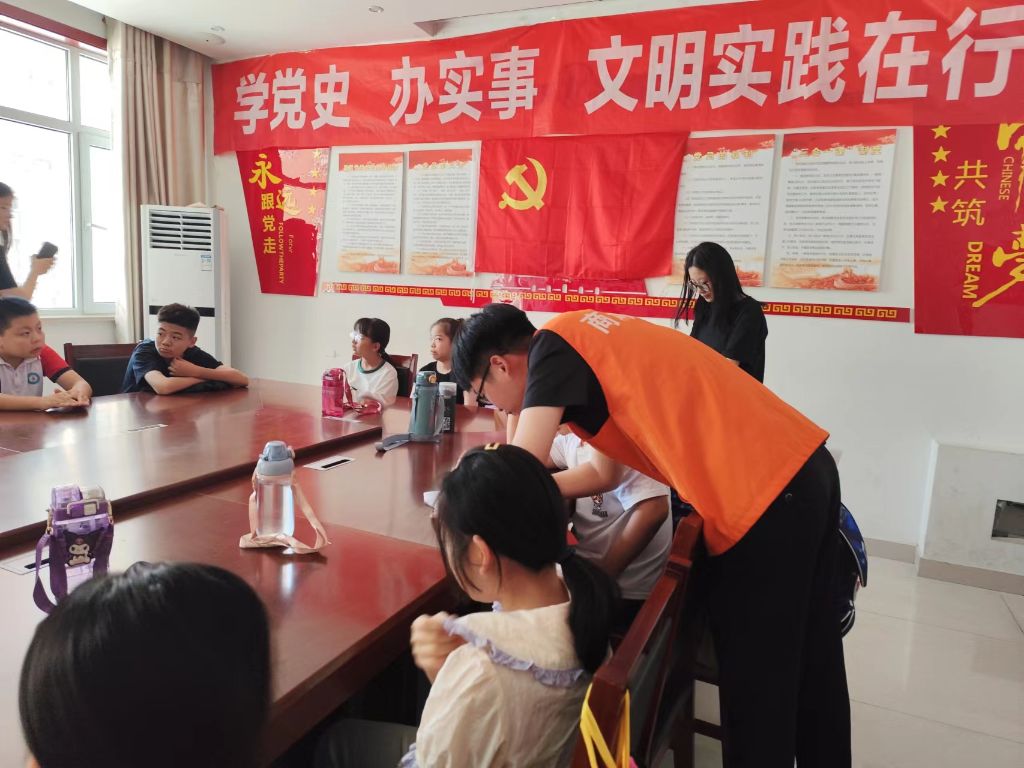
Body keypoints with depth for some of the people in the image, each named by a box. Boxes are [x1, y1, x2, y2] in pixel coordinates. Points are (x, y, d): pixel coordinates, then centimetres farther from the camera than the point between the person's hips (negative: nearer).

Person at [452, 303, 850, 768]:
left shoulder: (553, 346, -9)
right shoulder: (587, 342, 17)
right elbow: (603, 473, 20)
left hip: (765, 501, -10)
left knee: (755, 685, 10)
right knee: (809, 665, 26)